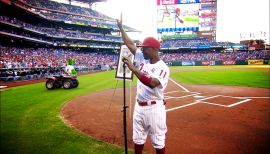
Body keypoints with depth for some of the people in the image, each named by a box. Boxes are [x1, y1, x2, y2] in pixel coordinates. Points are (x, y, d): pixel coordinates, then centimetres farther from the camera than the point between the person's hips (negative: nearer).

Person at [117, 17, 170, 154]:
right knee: (138, 139, 19)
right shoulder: (142, 59, 4)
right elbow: (130, 44, 8)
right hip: (139, 106, 7)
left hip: (154, 108, -6)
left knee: (158, 141, 10)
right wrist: (121, 27, 7)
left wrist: (133, 69, -37)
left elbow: (151, 83, -34)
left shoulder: (163, 68, -16)